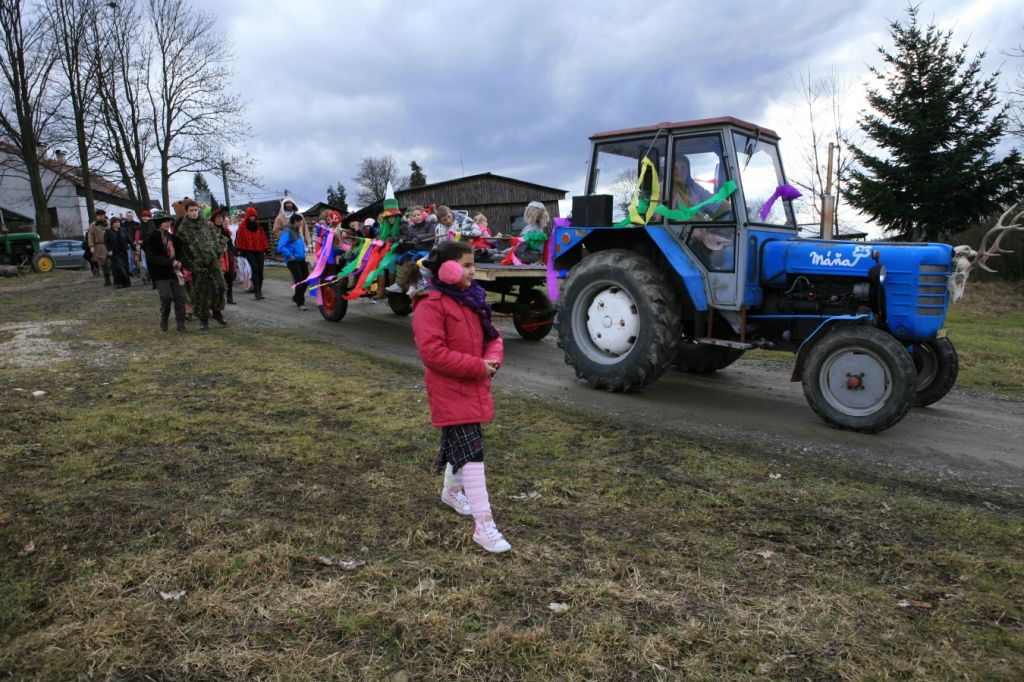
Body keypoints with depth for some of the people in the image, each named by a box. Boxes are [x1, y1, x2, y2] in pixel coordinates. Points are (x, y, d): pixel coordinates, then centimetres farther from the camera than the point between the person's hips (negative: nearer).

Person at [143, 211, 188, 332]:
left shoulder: (170, 236, 9)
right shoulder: (151, 238, -8)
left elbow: (178, 251, 18)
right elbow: (151, 258, -15)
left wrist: (178, 262, 0)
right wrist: (171, 262, -20)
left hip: (175, 271, 5)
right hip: (161, 273, -5)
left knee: (180, 297, -1)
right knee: (166, 298, -8)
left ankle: (180, 324, 7)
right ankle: (163, 323, 16)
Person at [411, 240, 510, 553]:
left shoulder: (472, 299, 11)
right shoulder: (430, 304, -17)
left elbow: (492, 335, 15)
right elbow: (432, 352, -24)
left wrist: (492, 359, -8)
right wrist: (477, 366, -22)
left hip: (475, 388, 8)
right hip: (450, 391, -8)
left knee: (457, 443, 25)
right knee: (470, 452, -12)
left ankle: (452, 490, 49)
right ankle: (483, 526, -9)